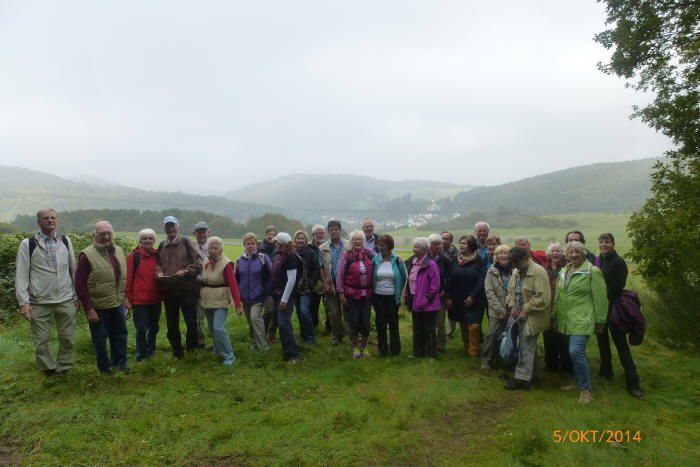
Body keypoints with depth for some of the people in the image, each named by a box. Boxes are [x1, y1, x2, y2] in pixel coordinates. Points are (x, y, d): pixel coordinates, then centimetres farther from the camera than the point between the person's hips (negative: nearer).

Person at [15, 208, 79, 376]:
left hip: (66, 300, 2)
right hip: (39, 303, -2)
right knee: (41, 342, 4)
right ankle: (49, 370, 22)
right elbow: (21, 275, -2)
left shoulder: (65, 241, 8)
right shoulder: (27, 244, 0)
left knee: (68, 339, 7)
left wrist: (76, 297, 10)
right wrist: (23, 302, -8)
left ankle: (64, 369, 24)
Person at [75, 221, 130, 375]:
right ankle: (105, 367, 27)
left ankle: (120, 364, 30)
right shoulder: (87, 255, -13)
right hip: (98, 307, -5)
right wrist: (89, 309, -16)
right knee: (100, 338, 9)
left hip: (118, 304, 6)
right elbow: (79, 284, -13)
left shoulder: (119, 251, 7)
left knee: (120, 335, 15)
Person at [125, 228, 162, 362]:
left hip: (155, 299, 5)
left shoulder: (157, 256, 8)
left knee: (154, 328, 15)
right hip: (139, 300, -4)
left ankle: (150, 351, 34)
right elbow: (128, 278, -5)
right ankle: (141, 356, 15)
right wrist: (128, 298, -7)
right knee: (142, 329, 1)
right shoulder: (133, 256, -5)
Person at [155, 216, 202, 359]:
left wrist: (186, 271, -17)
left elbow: (198, 262, -4)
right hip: (168, 291, 4)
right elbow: (157, 263, 19)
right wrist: (158, 271, -2)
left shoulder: (186, 242, 0)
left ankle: (191, 346, 18)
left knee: (191, 321, -3)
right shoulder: (162, 245, 12)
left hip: (187, 289, -4)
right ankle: (177, 350, 28)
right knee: (172, 324, 13)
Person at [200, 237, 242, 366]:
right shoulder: (205, 262, 5)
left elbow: (233, 285, -18)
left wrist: (238, 305, -22)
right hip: (207, 301, 7)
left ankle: (229, 356, -3)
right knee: (212, 329, 16)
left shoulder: (226, 264, -15)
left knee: (219, 329, -15)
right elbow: (202, 281, 12)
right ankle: (218, 348, 38)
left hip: (220, 301, -6)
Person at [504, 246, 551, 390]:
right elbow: (511, 290, 19)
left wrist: (526, 310, -19)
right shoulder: (516, 271, 8)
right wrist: (512, 305, 3)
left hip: (533, 316, -8)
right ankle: (532, 374, 26)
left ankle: (522, 378, -2)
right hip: (522, 315, 8)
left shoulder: (538, 272, -19)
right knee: (530, 346, 15)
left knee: (526, 345, -8)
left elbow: (542, 297, -23)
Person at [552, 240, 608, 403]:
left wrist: (599, 322, -6)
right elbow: (557, 297, 19)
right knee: (575, 352, 12)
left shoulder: (592, 271, -6)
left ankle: (586, 388, 1)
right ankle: (578, 381, 28)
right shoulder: (563, 272, 14)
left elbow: (600, 299, -6)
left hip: (582, 321, -6)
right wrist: (555, 318, 18)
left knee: (576, 351, -15)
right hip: (566, 321, 6)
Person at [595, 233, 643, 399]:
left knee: (620, 343, -5)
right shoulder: (597, 260, 8)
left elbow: (619, 286, -15)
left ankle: (633, 383, 0)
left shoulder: (618, 262, -11)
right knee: (602, 341, 17)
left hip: (612, 308, -7)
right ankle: (606, 371, 33)